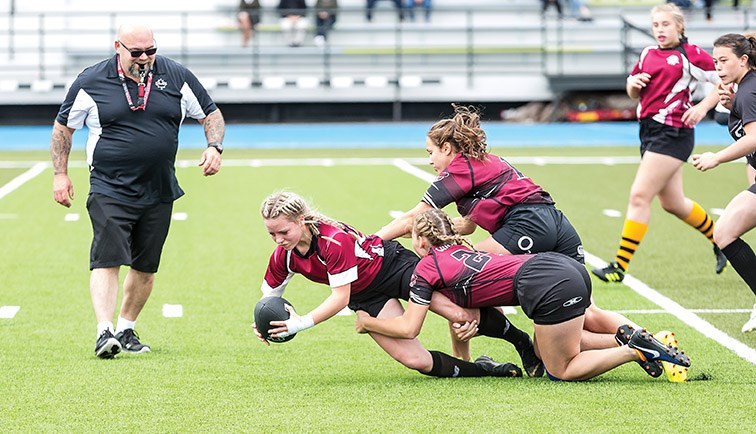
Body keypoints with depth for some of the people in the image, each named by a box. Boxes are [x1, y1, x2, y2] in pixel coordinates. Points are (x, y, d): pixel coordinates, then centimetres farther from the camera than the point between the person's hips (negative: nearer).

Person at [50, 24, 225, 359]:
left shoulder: (176, 77, 2)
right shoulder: (90, 82, -3)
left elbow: (211, 115, 11)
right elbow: (63, 127, 9)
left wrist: (214, 148, -7)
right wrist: (60, 174, 4)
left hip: (159, 193, 3)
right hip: (110, 190, -3)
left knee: (146, 267, 8)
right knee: (107, 261, -16)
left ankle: (126, 330, 23)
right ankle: (104, 333, -22)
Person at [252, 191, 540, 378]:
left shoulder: (335, 240, -34)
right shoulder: (283, 256, -13)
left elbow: (340, 298, -30)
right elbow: (270, 293, 5)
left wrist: (303, 323, -36)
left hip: (393, 264, -6)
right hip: (366, 297, 6)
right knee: (414, 359, -12)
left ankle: (523, 341, 13)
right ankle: (483, 369, 8)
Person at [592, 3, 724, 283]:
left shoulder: (690, 55, -7)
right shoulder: (647, 54, 13)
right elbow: (634, 93, 24)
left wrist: (702, 107, -15)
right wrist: (633, 83, 2)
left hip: (673, 132, -8)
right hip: (650, 131, 8)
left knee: (639, 196, -14)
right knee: (673, 203, 17)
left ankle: (620, 266, -11)